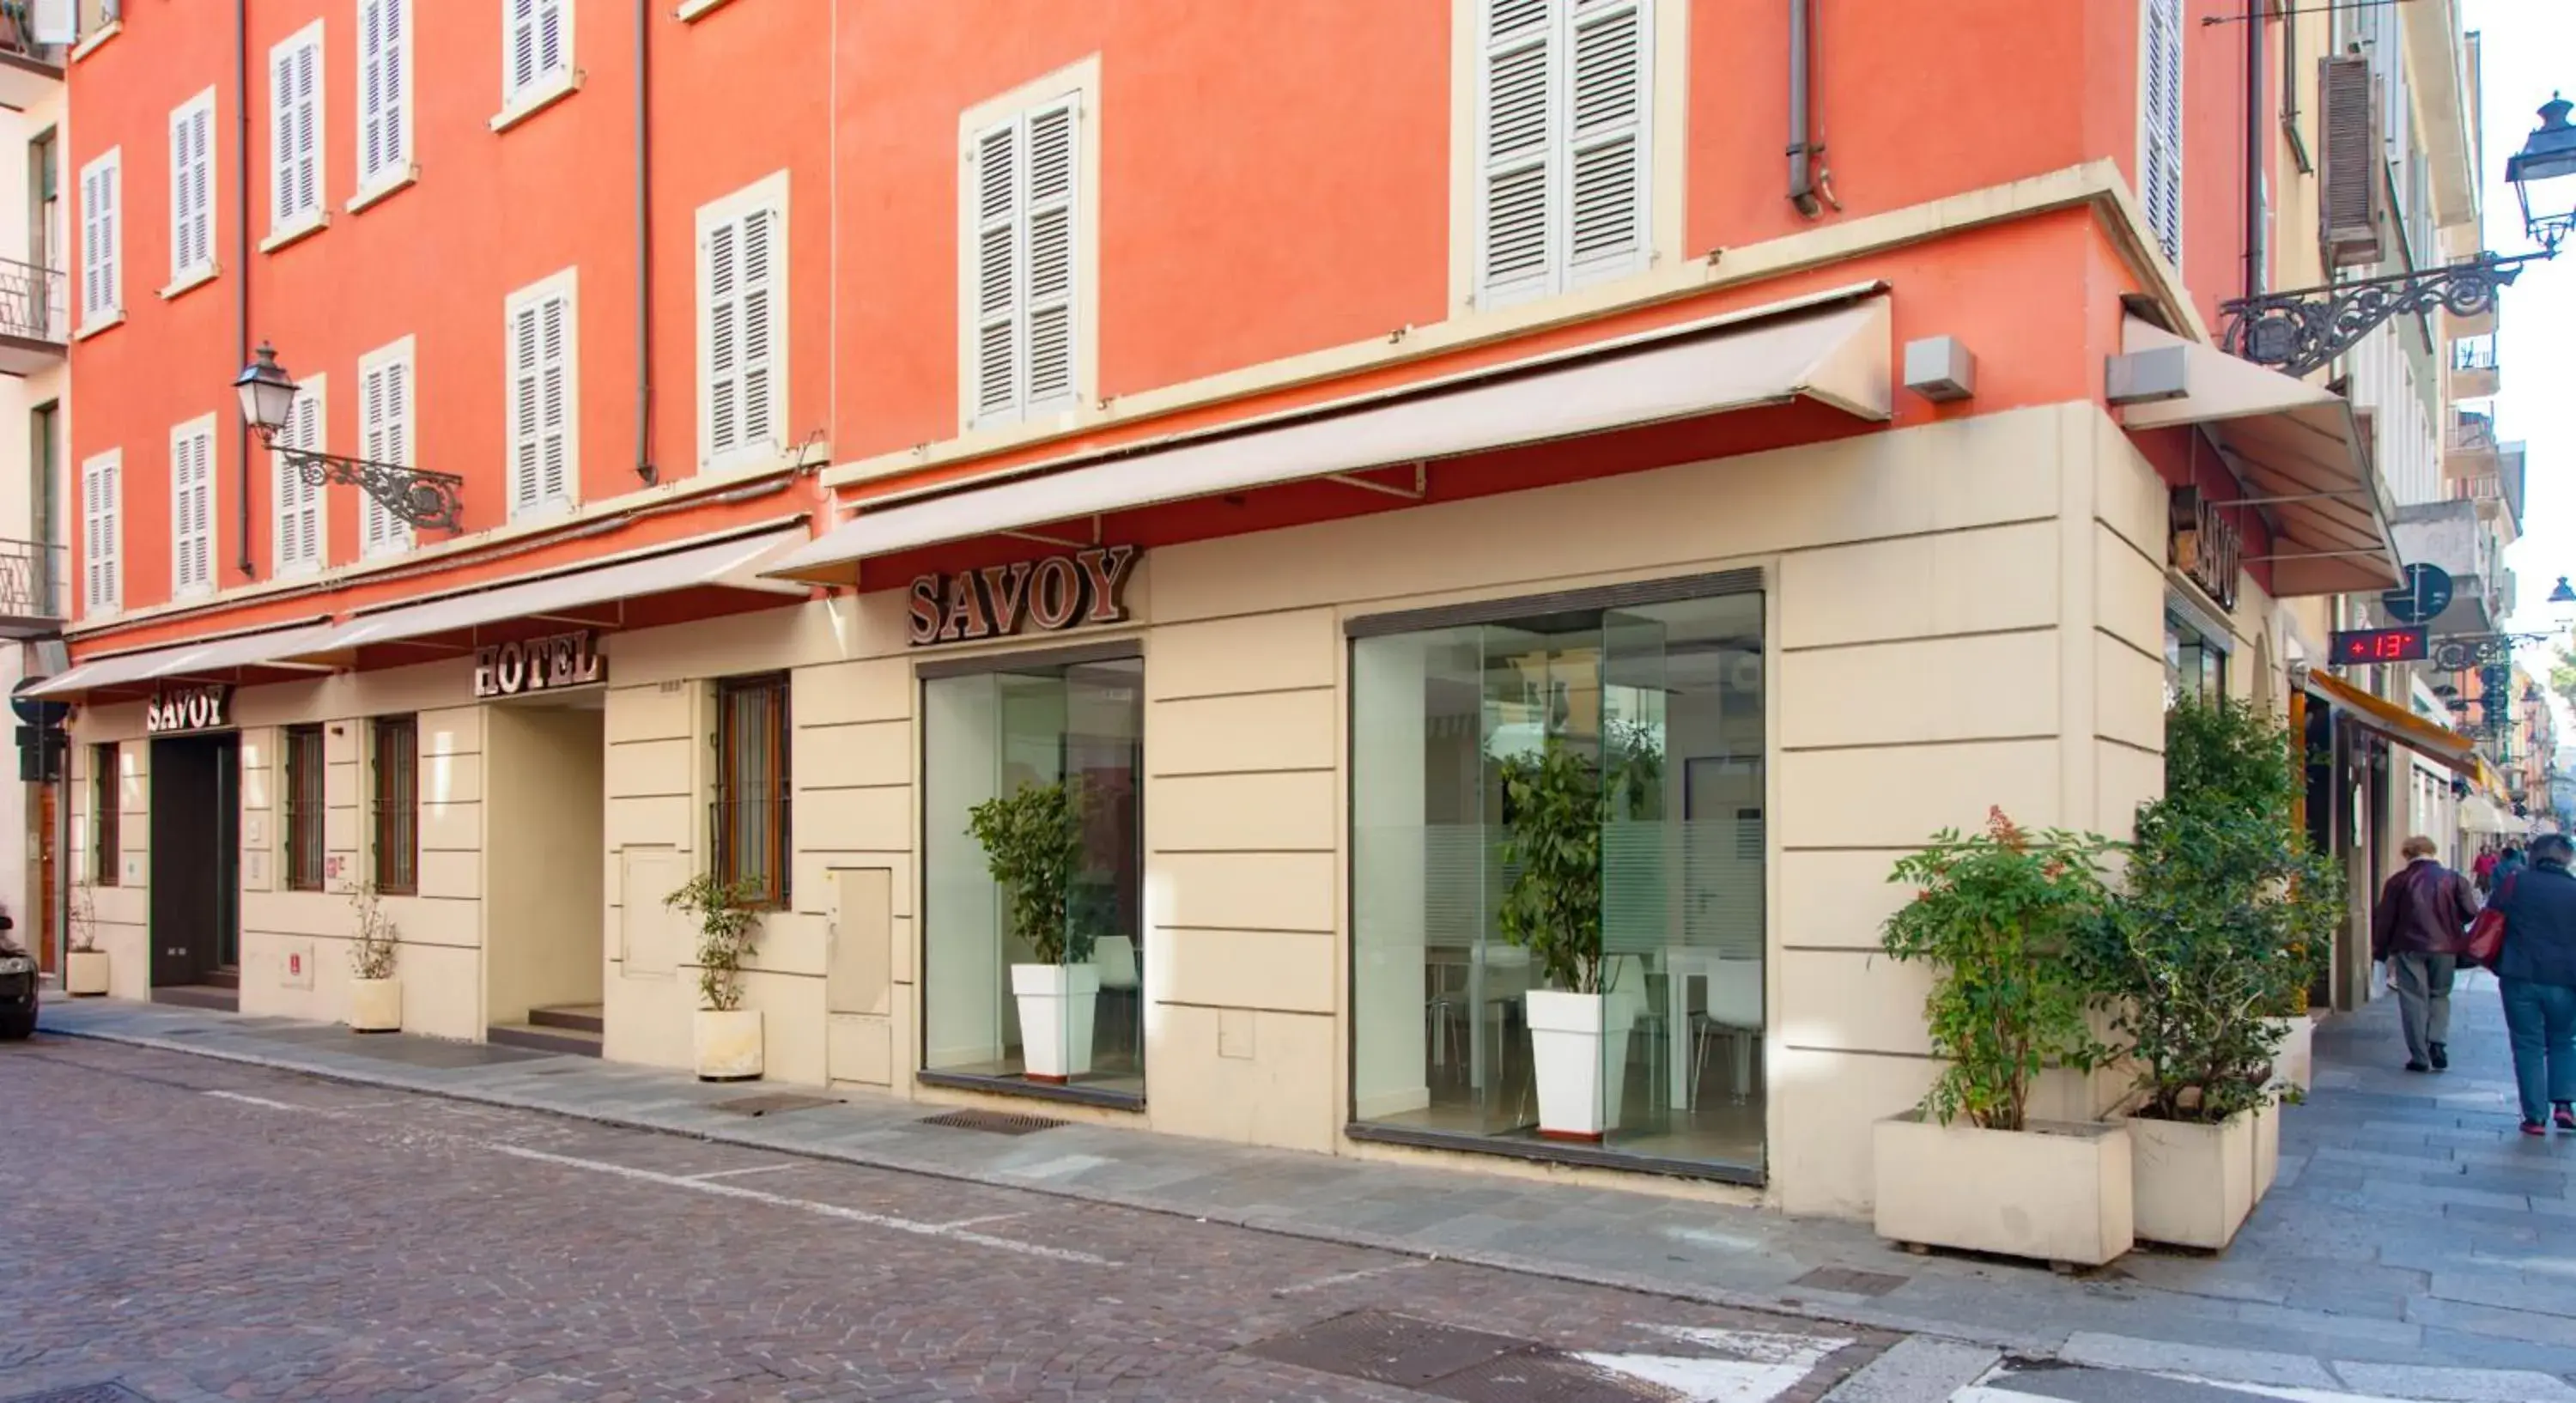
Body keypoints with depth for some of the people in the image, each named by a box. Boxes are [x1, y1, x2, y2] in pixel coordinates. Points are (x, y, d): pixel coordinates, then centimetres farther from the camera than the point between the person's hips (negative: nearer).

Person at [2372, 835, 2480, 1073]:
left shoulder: (2398, 882, -1)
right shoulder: (2453, 879, 1)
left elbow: (2384, 919, -1)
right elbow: (2470, 912, -2)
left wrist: (2381, 951, 9)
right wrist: (2450, 925, 19)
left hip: (2410, 948, -1)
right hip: (2445, 948, 1)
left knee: (2414, 1000, 4)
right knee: (2439, 995, 17)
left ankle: (2420, 1057, 2)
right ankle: (2438, 1044, -1)